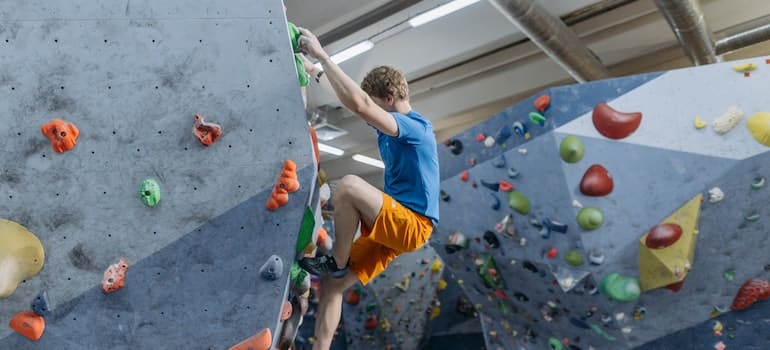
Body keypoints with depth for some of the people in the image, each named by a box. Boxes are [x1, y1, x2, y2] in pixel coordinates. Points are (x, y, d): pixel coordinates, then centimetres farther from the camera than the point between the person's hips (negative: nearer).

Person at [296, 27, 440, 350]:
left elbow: (360, 105, -30)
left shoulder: (416, 127, -16)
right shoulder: (389, 129, 13)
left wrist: (322, 55, -25)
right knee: (331, 285, 3)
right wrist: (321, 70, 9)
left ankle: (336, 261, -10)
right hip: (392, 224, 9)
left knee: (348, 185, -31)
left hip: (412, 224, -9)